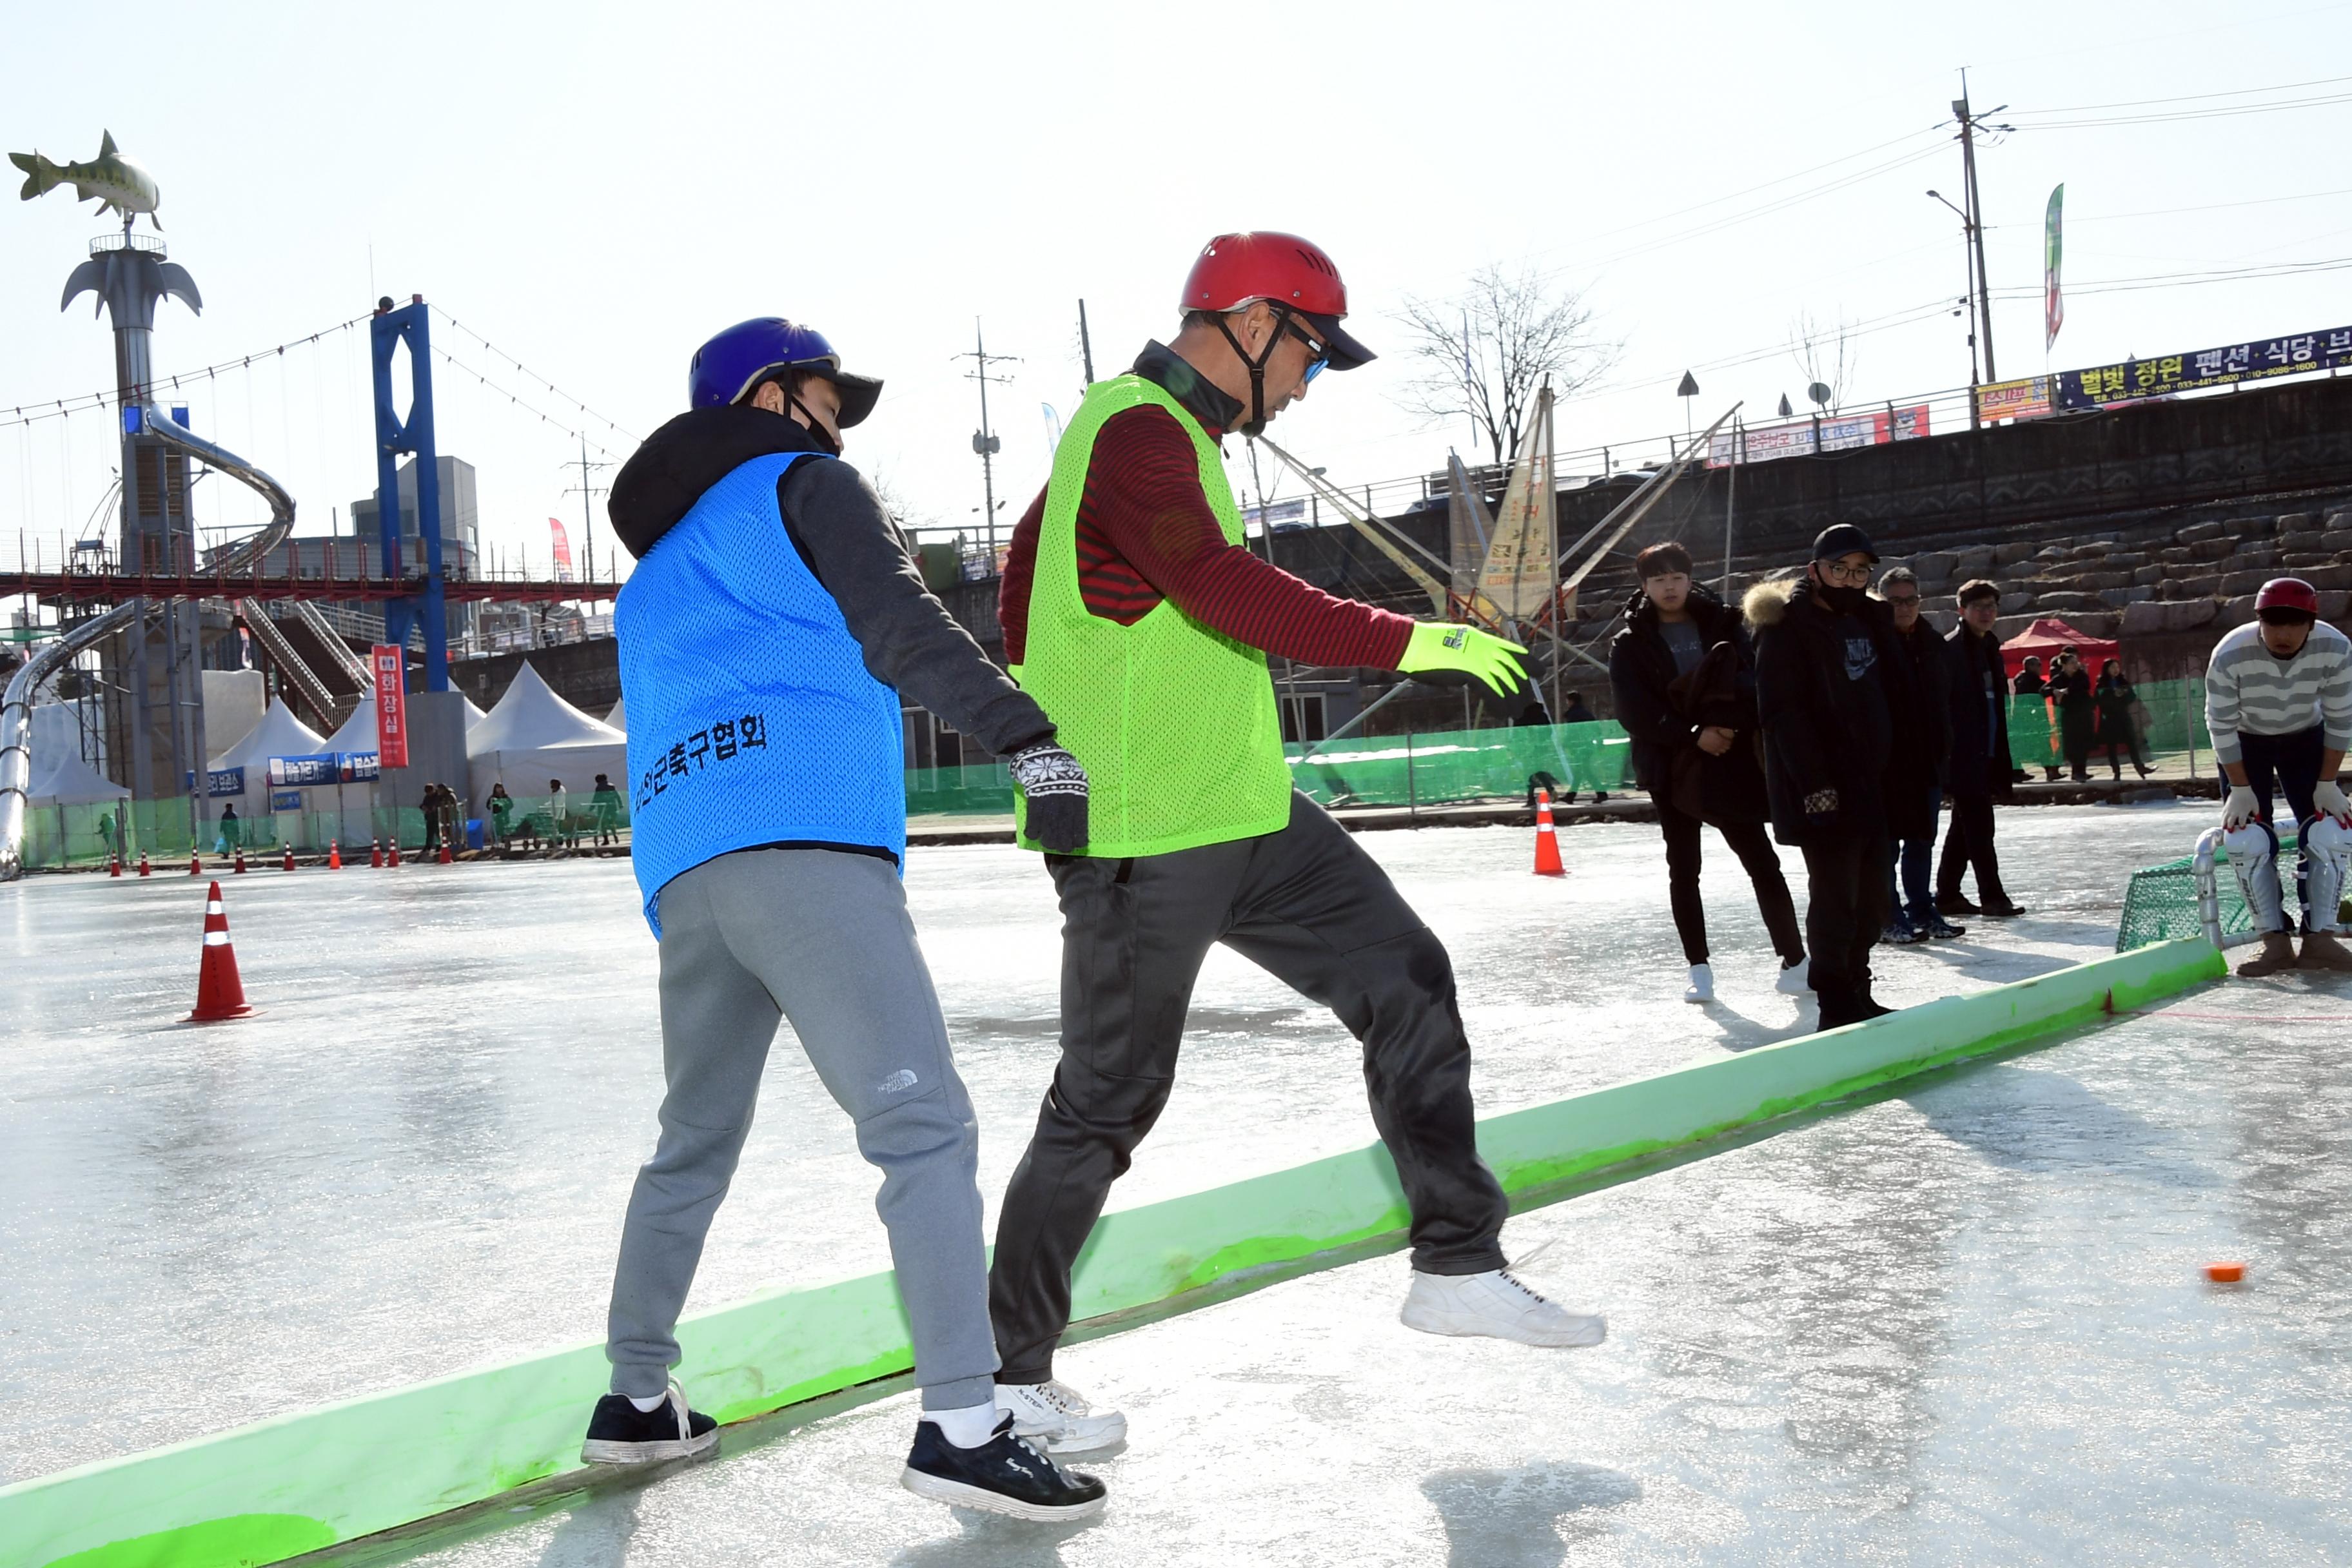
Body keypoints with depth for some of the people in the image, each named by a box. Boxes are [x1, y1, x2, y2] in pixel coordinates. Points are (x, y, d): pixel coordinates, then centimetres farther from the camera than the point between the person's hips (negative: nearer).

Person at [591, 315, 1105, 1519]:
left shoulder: (657, 573, 33)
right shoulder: (803, 483, 9)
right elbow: (900, 628, -8)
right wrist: (1029, 739, -17)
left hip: (681, 872, 8)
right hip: (801, 844, -8)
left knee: (696, 1138, 22)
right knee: (925, 1127, -11)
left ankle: (634, 1399, 30)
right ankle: (960, 1427, -17)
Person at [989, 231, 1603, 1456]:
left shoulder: (1165, 434, 17)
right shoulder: (1135, 434, -16)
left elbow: (1028, 557, 25)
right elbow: (1229, 592, -28)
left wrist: (1051, 718, 25)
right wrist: (1406, 642, -22)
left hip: (1245, 814, 10)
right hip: (1141, 838, -10)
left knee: (1405, 982, 7)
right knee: (1107, 1101, 0)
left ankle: (1458, 1270, 17)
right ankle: (1009, 1374, 17)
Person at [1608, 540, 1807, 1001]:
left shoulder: (1722, 624, 5)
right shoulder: (1630, 645, 2)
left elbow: (1752, 683, -3)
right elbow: (1635, 713, -7)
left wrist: (1727, 726, -20)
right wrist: (1694, 735, -16)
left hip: (1728, 760, 0)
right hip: (1670, 768, 0)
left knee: (1761, 861, -2)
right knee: (1683, 869, 7)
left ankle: (1794, 959, 2)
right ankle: (1699, 968, 16)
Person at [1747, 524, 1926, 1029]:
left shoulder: (1872, 622, 15)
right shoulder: (1788, 628, -10)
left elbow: (1898, 700, 21)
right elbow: (1783, 712, -18)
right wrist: (1814, 783, -23)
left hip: (1874, 788, 8)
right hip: (1824, 793, -8)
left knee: (1872, 899, 13)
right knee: (1835, 897, -5)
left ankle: (1857, 995, 26)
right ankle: (1836, 1006, 4)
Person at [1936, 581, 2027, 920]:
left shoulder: (1989, 647, 16)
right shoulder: (1951, 648, -11)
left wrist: (2002, 760, 18)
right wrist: (1945, 750, -20)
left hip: (1985, 754, 9)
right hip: (1962, 754, -9)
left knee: (1965, 825, 13)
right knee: (1979, 825, -9)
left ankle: (1947, 895, 20)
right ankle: (1992, 896, -5)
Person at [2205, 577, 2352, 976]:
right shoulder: (2230, 655, -32)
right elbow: (2221, 725, -21)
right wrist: (2240, 788, -19)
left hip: (2305, 737, 2)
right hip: (2245, 742, -2)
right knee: (2246, 839, -12)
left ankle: (2320, 938, -4)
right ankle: (2275, 942, -4)